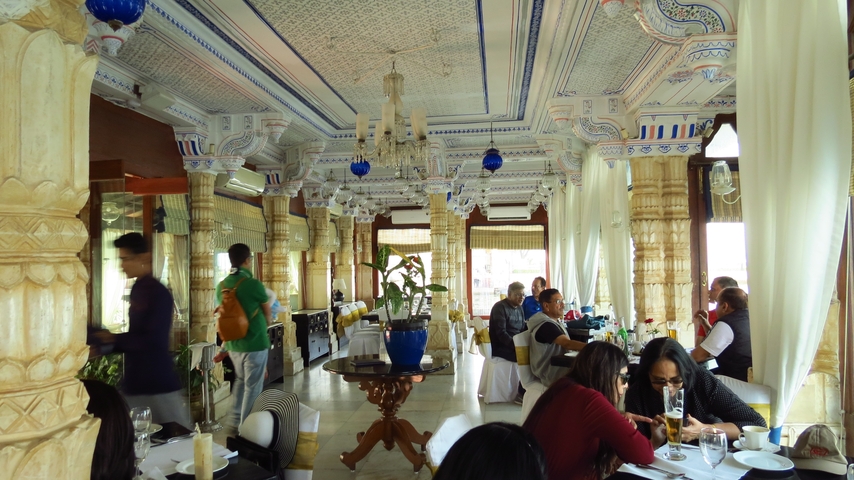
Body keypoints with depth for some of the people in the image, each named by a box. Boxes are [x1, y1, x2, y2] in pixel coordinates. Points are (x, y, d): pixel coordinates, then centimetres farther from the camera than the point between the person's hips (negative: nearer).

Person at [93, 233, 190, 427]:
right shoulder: (137, 289, 10)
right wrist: (106, 344, 5)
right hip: (135, 382, 8)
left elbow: (153, 341, -21)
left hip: (158, 383, -8)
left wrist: (114, 339, -12)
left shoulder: (158, 293, -16)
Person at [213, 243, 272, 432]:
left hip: (233, 344, 6)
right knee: (252, 388, 6)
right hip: (255, 344, -6)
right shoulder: (254, 284, -17)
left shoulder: (221, 286, 0)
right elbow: (268, 313, -1)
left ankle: (234, 419, 29)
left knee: (241, 381, 25)